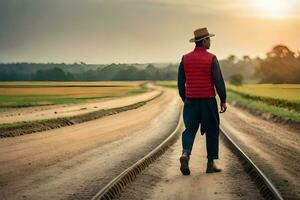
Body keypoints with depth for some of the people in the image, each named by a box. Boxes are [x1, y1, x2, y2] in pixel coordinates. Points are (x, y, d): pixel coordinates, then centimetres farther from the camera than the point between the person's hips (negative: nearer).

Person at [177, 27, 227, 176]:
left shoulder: (185, 59, 4)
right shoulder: (211, 59, -8)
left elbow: (180, 83, 6)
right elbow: (218, 81, -11)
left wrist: (185, 100, 17)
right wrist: (223, 100, -4)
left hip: (191, 101, 3)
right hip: (208, 101, -3)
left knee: (190, 130, 8)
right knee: (212, 131, 9)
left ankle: (185, 154, -19)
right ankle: (211, 163, 11)